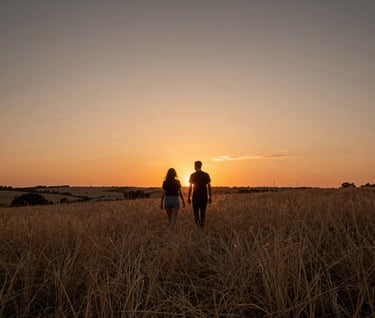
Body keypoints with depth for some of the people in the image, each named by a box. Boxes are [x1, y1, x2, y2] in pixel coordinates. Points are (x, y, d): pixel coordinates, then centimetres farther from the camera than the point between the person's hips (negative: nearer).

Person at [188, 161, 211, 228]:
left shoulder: (192, 175, -4)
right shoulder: (206, 175, 1)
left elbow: (190, 187, -3)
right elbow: (209, 186, 1)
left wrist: (188, 197, 3)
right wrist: (209, 197, 7)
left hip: (196, 196, -2)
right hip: (204, 197, 2)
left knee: (196, 211, 7)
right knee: (203, 211, 13)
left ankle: (197, 222, -13)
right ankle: (202, 224, 16)